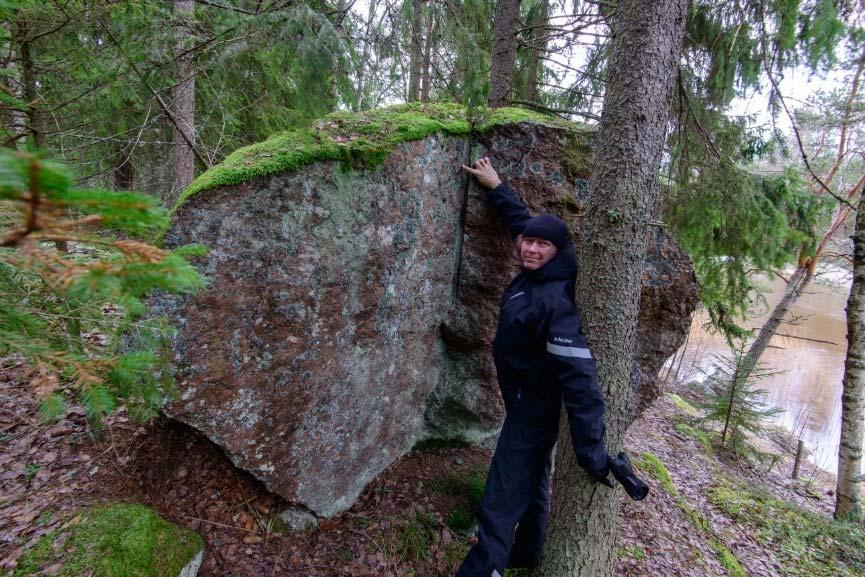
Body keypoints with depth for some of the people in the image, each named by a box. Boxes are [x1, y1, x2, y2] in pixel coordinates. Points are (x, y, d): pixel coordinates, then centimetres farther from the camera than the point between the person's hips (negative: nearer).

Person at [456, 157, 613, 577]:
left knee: (501, 503, -5)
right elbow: (522, 221, 13)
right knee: (533, 483, 27)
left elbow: (580, 379, -35)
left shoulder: (555, 301, -31)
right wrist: (496, 187, 22)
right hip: (531, 405, 10)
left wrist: (592, 455, -35)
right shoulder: (535, 273, -6)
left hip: (532, 412, -10)